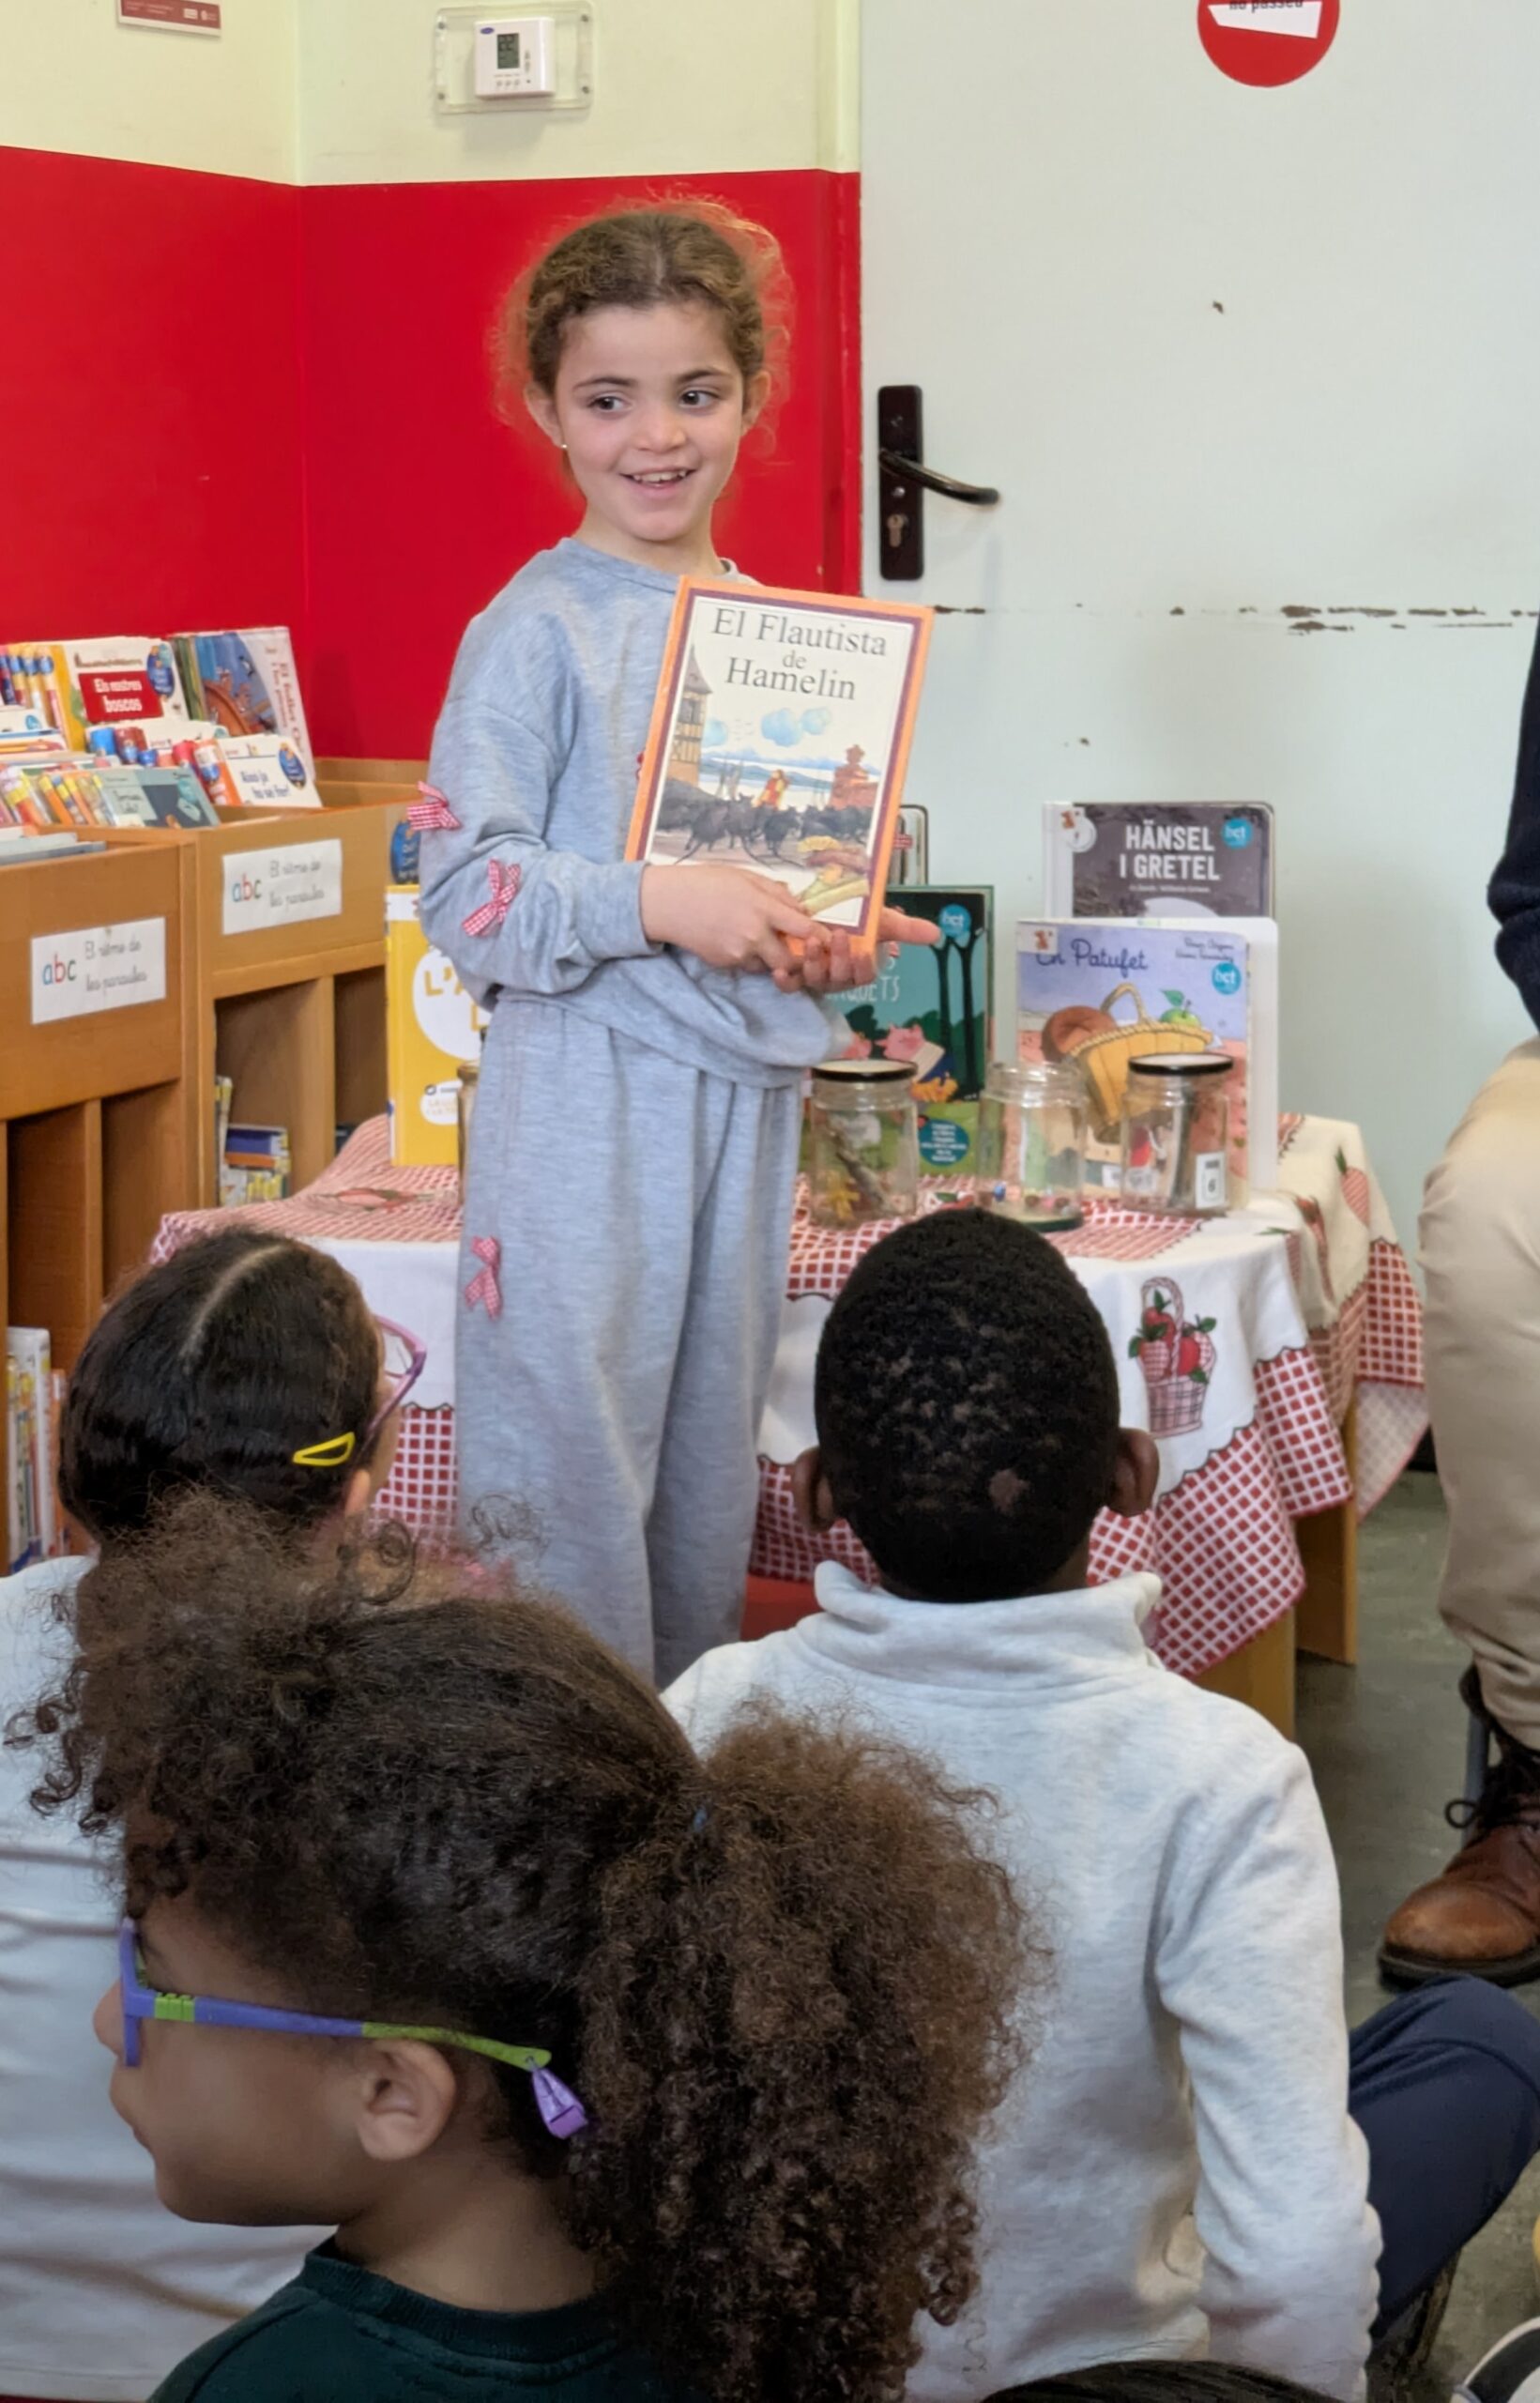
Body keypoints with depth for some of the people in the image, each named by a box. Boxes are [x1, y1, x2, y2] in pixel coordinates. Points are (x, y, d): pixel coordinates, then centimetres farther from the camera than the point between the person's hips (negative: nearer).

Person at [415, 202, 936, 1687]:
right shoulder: (537, 629, -9)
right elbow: (464, 888, -14)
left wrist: (831, 942, 1)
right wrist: (659, 905, -25)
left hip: (742, 1090, 6)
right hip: (584, 1102, -6)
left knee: (712, 1466, 14)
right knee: (571, 1460, -2)